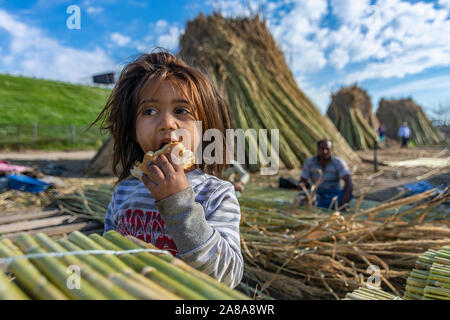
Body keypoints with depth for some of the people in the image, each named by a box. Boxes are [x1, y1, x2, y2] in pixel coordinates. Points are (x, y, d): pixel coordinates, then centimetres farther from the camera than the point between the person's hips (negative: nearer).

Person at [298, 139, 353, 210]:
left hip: (333, 195, 0)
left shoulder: (339, 163, -13)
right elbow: (301, 184, -7)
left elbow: (349, 184, -24)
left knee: (349, 195, -33)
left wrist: (343, 203, -41)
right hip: (316, 195, 0)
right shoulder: (309, 163, -7)